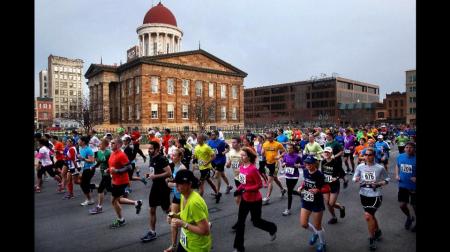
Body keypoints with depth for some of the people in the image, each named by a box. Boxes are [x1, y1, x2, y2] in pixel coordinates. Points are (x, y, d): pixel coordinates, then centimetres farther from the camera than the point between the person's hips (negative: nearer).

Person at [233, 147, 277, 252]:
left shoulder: (253, 169, -25)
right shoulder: (241, 167, -1)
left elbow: (259, 184, -21)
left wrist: (245, 189, -27)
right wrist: (238, 189, -4)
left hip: (255, 200, -7)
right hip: (245, 199, 7)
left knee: (256, 222, 11)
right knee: (240, 222, 8)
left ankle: (272, 228, 42)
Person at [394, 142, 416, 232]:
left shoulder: (415, 159, -19)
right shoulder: (400, 156, -3)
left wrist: (416, 178, -27)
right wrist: (397, 175, 2)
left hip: (414, 187, -4)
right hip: (403, 185, 4)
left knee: (414, 206, 11)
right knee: (402, 205, 8)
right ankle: (409, 217, 39)